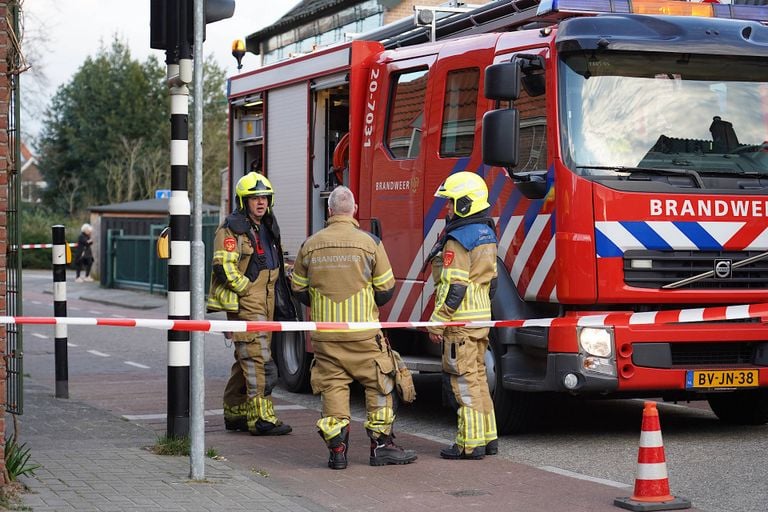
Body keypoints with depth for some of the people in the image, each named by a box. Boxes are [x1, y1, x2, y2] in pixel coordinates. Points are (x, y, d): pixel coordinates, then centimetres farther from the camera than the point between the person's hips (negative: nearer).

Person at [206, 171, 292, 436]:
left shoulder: (267, 228, 17)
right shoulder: (233, 229, -11)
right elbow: (223, 267, -20)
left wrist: (268, 292, 20)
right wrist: (247, 289, -17)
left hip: (264, 304, 9)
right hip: (244, 304, -9)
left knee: (247, 359, 14)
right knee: (258, 358, -13)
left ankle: (235, 413, 22)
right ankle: (261, 419, -14)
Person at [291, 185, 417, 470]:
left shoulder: (311, 245, 3)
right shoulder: (369, 242, -6)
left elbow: (299, 289, 11)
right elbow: (386, 290, -1)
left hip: (325, 333, 3)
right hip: (363, 333, -3)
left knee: (333, 387, 7)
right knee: (378, 386, 8)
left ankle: (336, 450, 3)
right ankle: (381, 445, 7)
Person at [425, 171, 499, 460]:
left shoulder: (458, 240, -16)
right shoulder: (486, 234, 13)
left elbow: (453, 287, -20)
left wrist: (437, 322, -16)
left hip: (461, 319, -9)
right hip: (482, 317, 9)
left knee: (463, 379, -6)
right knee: (477, 376, 15)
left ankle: (470, 443, -5)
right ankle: (488, 437, 18)